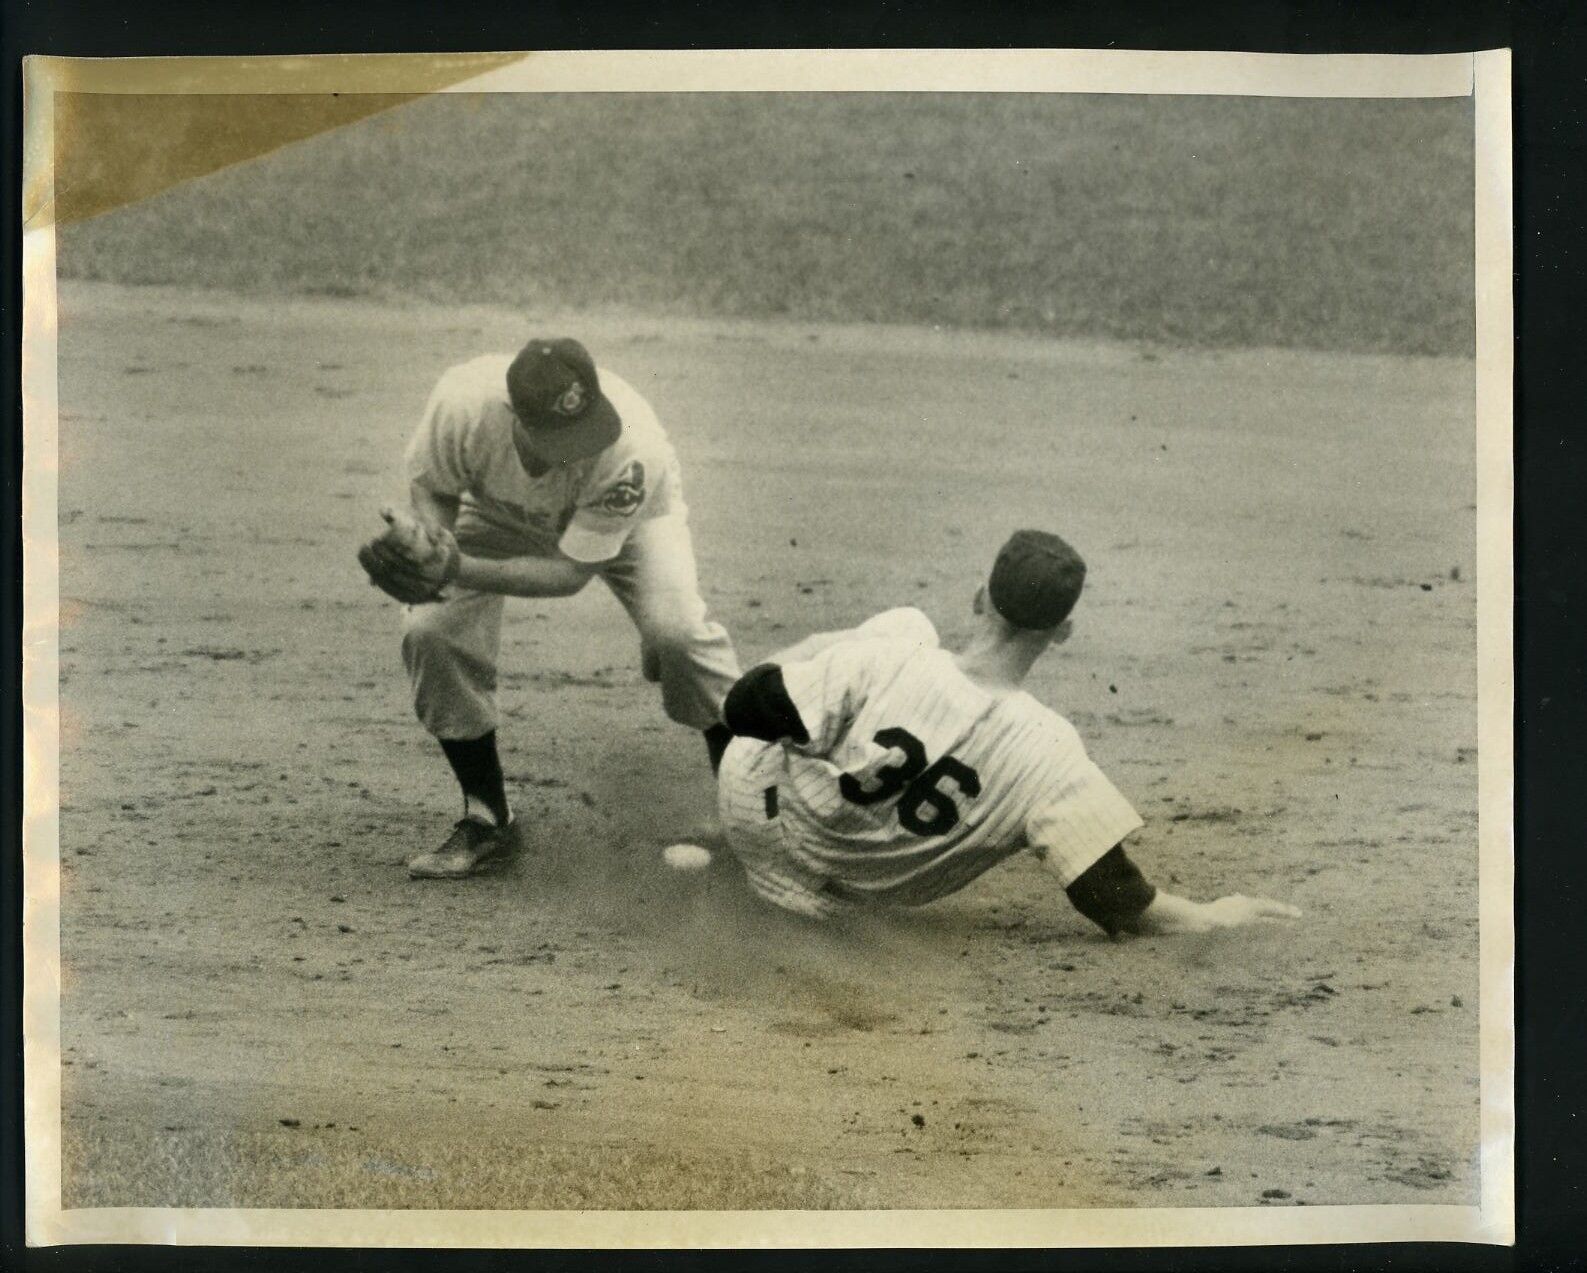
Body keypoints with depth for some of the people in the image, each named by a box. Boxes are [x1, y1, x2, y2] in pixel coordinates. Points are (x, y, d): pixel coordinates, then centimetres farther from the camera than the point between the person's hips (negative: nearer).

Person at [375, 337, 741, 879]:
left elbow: (571, 572, -36)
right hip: (498, 513, 2)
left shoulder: (631, 450, -43)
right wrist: (436, 539, -39)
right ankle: (487, 818, 0)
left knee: (676, 629, -27)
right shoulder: (464, 402, -39)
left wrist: (459, 570, -49)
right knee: (431, 628, -19)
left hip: (628, 515, -2)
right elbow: (431, 487, -16)